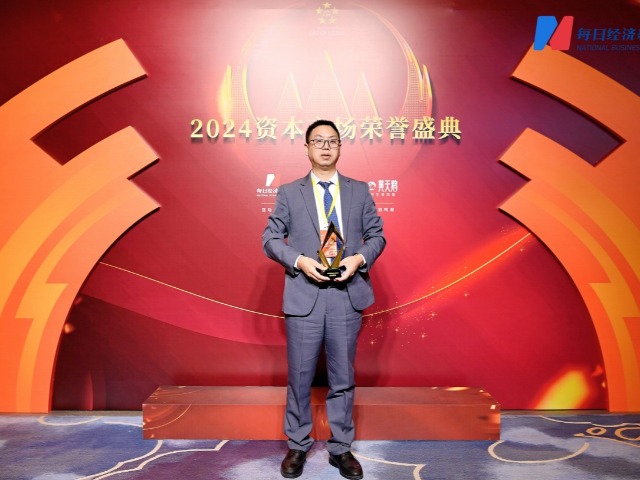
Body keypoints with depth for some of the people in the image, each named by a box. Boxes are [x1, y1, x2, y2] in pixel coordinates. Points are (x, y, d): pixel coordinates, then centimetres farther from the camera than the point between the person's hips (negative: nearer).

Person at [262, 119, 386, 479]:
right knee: (300, 376, 9)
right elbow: (271, 238, 3)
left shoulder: (359, 190, 10)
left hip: (348, 295, 1)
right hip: (304, 295, -1)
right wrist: (299, 261, -13)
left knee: (343, 376, 11)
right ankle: (298, 446, 28)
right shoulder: (289, 193, 6)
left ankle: (341, 448, 27)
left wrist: (359, 258, -11)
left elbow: (377, 235, 9)